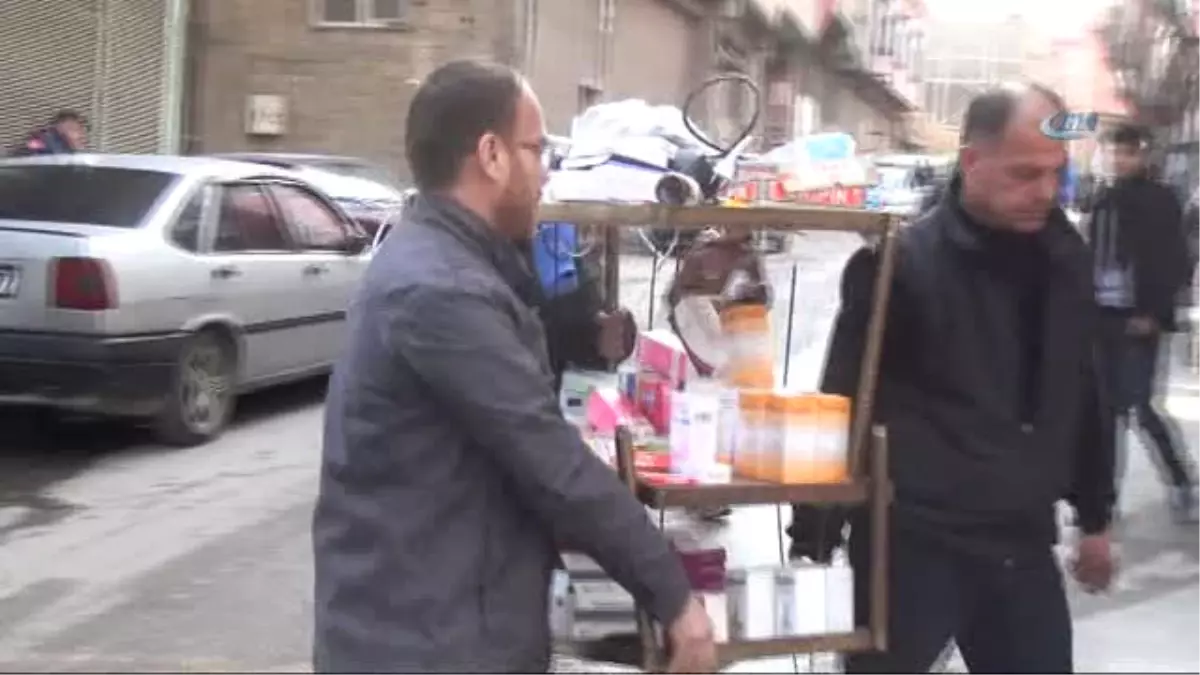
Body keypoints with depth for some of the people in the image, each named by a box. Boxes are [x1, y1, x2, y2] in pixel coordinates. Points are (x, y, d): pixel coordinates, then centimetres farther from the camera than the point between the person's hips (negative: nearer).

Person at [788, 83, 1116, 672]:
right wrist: (815, 541, -9)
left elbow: (1083, 392, 15)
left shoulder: (1063, 257, 6)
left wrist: (1093, 516, 20)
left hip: (1023, 544, 5)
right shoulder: (900, 263, -12)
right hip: (914, 543, -5)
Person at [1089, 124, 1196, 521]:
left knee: (1142, 406, -7)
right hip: (1105, 316, 6)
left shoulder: (1161, 200, -4)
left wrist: (1154, 313, -15)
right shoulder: (1104, 202, 14)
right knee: (1113, 406, 9)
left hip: (1139, 319, -6)